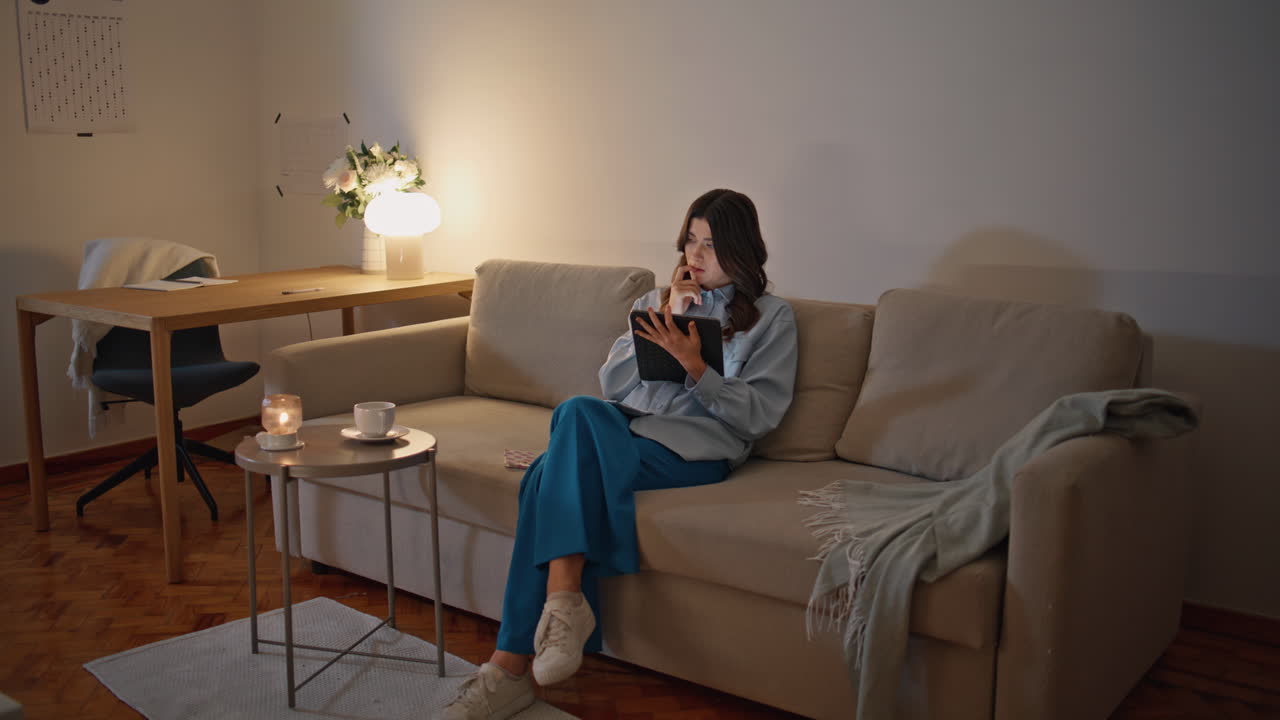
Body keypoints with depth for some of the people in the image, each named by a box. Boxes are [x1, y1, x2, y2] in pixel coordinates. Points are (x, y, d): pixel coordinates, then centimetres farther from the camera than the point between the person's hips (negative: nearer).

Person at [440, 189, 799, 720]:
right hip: (626, 432, 5)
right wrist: (666, 319, 5)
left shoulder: (771, 317, 12)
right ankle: (512, 668, -29)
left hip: (697, 449, -4)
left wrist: (695, 367, -11)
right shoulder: (654, 301, 26)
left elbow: (759, 415, 1)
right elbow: (612, 386, 14)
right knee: (550, 476, -30)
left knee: (577, 412, -32)